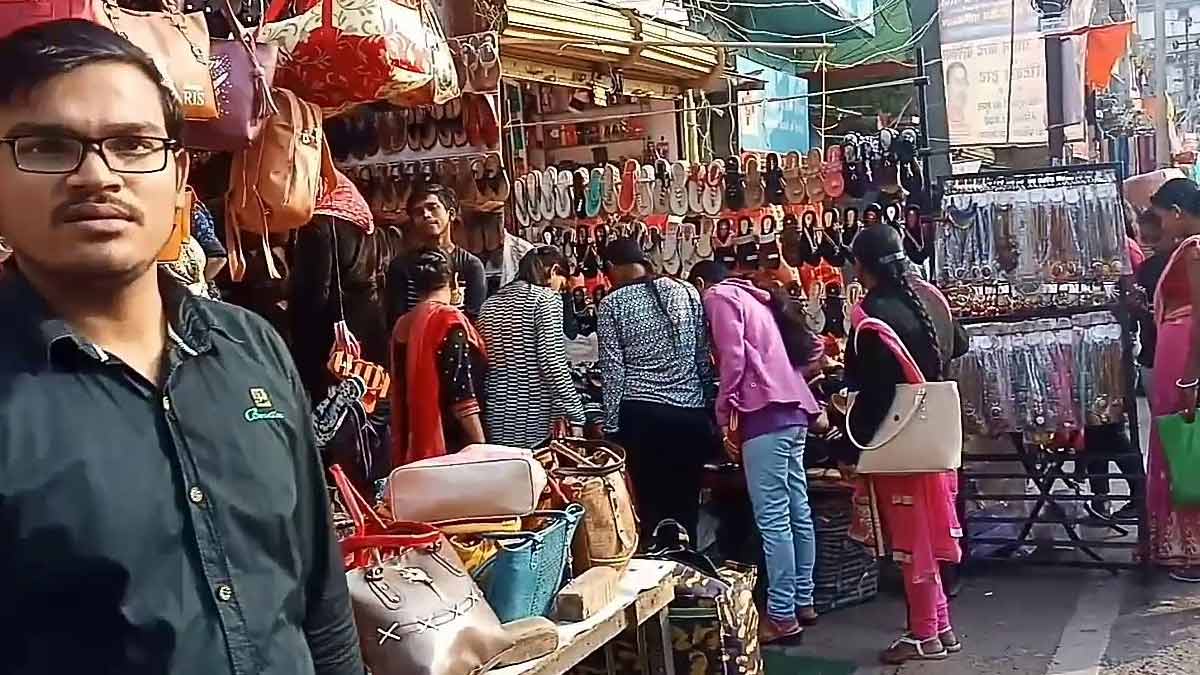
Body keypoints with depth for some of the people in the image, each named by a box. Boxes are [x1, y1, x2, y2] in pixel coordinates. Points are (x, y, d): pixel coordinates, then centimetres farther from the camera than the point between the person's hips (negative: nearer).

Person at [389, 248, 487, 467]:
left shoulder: (402, 325, 7)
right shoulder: (450, 320, -13)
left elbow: (401, 392, 13)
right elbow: (462, 393, -18)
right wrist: (481, 446, -13)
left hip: (413, 446, 7)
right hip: (452, 445, -7)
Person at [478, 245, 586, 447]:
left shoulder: (491, 303, 12)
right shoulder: (545, 298, -7)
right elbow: (552, 363, -16)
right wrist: (575, 416, -13)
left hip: (499, 424, 7)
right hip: (536, 422, -6)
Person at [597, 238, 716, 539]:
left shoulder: (612, 304, 0)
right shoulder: (687, 292, 8)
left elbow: (613, 368, -4)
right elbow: (704, 357, 9)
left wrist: (611, 424, 0)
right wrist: (707, 408, 15)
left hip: (641, 414, -3)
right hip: (691, 412, 3)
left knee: (648, 504, 5)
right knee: (686, 504, 8)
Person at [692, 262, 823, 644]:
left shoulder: (719, 297, 3)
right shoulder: (755, 299, 27)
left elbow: (732, 358, -11)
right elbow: (812, 346, 23)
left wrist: (727, 416, -7)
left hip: (765, 414, -9)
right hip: (793, 410, 9)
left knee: (772, 518, -8)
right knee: (798, 511, 12)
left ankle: (782, 616, -6)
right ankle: (803, 602, 20)